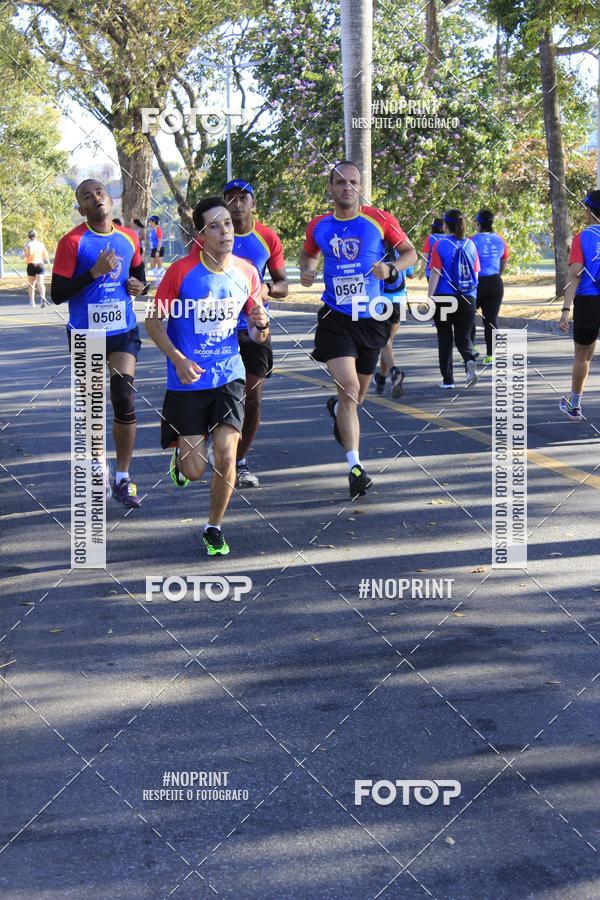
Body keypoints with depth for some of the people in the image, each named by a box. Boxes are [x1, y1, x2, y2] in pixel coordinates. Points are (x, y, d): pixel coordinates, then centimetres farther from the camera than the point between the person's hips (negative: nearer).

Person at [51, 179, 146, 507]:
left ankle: (123, 478, 0)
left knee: (124, 399, -9)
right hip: (85, 334, -2)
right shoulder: (72, 242, -10)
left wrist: (138, 285, -2)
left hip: (123, 332, 2)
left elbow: (138, 271, 22)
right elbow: (57, 294, -13)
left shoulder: (128, 238, 4)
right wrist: (95, 272, -22)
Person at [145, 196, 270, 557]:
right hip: (188, 380, -2)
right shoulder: (181, 271, -12)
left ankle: (214, 528, 11)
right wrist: (179, 360, -18)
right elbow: (154, 321, -4)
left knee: (226, 456, -11)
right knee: (195, 470, -1)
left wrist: (262, 325, -14)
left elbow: (258, 337, 10)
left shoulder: (247, 273, 0)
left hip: (229, 377, 2)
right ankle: (181, 455, 38)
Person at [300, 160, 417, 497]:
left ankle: (337, 408, 54)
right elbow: (309, 254, 22)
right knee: (349, 388, -18)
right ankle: (356, 467, -17)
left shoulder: (379, 220, -3)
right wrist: (307, 271, 0)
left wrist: (390, 268, -14)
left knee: (357, 395, 16)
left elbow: (410, 252, 6)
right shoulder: (319, 226, 2)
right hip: (336, 318, -1)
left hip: (372, 318, 1)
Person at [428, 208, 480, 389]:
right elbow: (475, 272, 10)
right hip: (467, 298, 3)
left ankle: (448, 379, 11)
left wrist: (430, 298, -6)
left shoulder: (440, 244, -7)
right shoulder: (470, 244, 5)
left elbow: (435, 273, -10)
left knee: (445, 339, 8)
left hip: (444, 298, -3)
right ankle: (469, 361, -20)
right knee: (463, 337, 10)